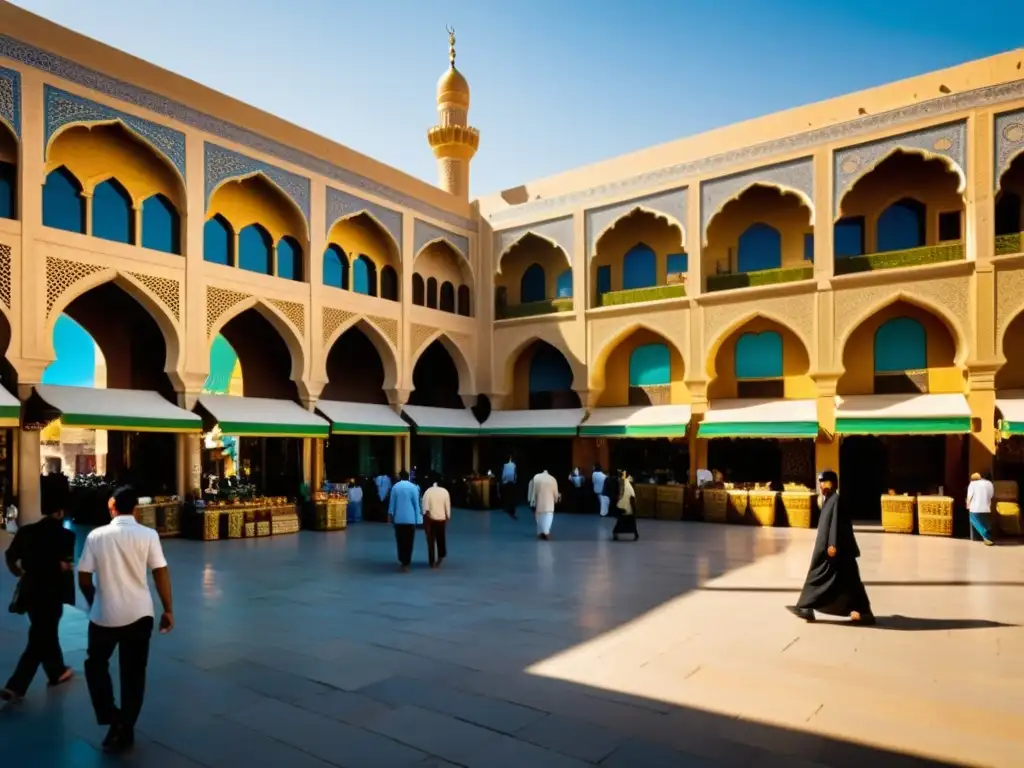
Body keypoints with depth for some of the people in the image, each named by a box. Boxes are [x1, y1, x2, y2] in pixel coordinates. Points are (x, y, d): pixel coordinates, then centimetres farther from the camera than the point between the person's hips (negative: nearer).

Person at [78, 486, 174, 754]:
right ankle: (124, 730, 19)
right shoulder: (148, 535, -8)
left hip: (104, 614, 0)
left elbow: (83, 578, 1)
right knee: (133, 673, 13)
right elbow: (161, 574, -9)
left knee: (95, 665, 24)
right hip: (139, 614, 0)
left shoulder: (96, 536, -4)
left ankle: (111, 718, 13)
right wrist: (168, 610, 1)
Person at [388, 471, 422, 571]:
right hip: (410, 518, -1)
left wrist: (390, 515, 11)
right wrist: (418, 518, 1)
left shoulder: (395, 487, -1)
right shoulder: (413, 487, -4)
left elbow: (392, 502, 1)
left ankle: (402, 560, 17)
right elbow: (416, 503, -3)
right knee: (409, 541, 5)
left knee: (400, 540, 12)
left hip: (398, 518, 1)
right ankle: (406, 563, 4)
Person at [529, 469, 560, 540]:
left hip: (539, 502, 1)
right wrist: (555, 500, 26)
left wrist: (533, 502, 6)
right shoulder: (552, 479, 2)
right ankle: (546, 532, -16)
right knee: (548, 517, -2)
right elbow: (555, 493, 8)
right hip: (548, 503, -1)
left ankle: (540, 533, 17)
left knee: (540, 517, 13)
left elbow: (533, 490, 1)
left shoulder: (536, 477, 2)